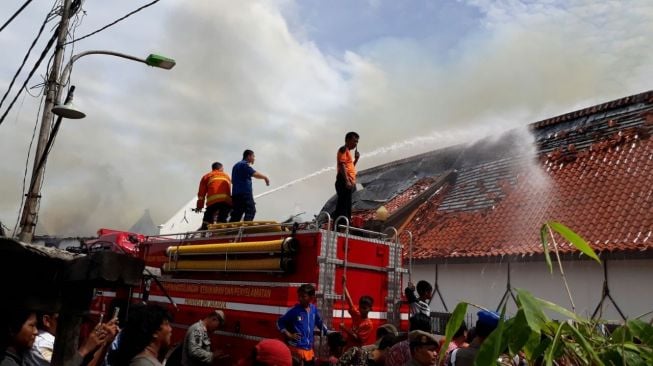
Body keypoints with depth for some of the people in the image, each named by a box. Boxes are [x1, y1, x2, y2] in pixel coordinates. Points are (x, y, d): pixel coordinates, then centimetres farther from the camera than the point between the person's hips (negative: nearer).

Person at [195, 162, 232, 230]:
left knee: (208, 219, 5)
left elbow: (201, 193, 19)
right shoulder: (226, 176, 33)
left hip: (213, 200, -1)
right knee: (222, 220, 4)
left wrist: (199, 206, 22)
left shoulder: (206, 176, 27)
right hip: (226, 200, 1)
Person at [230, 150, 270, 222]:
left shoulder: (237, 165, 23)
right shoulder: (245, 164, -7)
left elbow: (233, 180, 28)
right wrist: (265, 177, -5)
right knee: (250, 211, -5)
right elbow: (255, 174, -19)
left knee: (236, 214, 8)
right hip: (245, 193, -9)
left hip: (235, 193, 9)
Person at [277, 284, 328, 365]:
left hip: (309, 348, 6)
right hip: (296, 348, -5)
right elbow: (279, 323, -3)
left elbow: (320, 323, 19)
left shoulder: (314, 309, 2)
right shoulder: (294, 311, -12)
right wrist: (289, 335, -11)